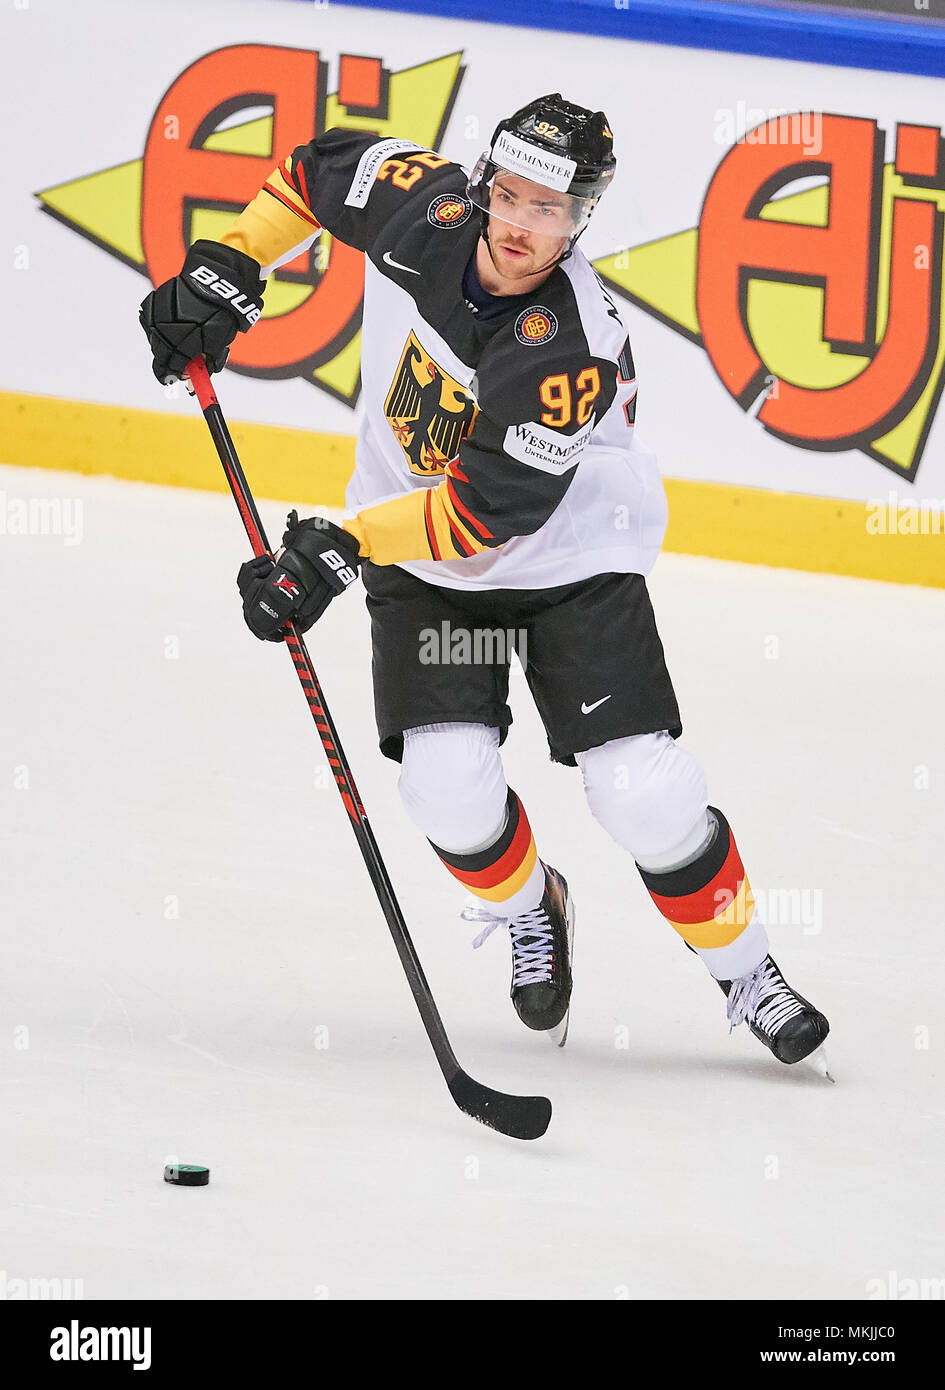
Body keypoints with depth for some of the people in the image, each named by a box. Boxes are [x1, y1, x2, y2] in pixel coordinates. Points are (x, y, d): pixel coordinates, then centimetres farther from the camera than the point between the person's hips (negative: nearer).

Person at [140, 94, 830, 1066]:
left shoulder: (572, 354, -32)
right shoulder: (424, 211, -17)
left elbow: (489, 512, -32)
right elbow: (324, 165, 4)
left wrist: (340, 547, -36)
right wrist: (227, 267, -2)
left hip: (569, 558, -4)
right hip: (423, 567, 4)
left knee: (644, 792, -12)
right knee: (448, 787, -13)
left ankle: (744, 972, 12)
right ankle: (527, 910, 20)